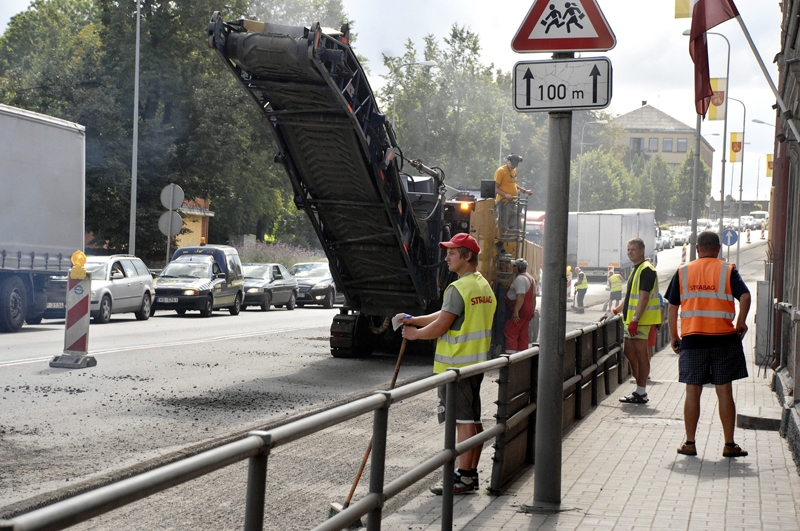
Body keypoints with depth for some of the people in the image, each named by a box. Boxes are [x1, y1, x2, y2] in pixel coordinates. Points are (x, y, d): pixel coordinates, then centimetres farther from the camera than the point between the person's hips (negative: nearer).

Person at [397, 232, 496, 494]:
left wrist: (415, 334, -1)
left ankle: (463, 478, -3)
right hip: (477, 362, 10)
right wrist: (413, 319, 15)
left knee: (463, 421, -6)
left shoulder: (459, 288, -17)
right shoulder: (484, 286, 14)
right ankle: (471, 474, 19)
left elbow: (441, 326, -18)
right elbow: (446, 315, 17)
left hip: (456, 365, -10)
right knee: (473, 421, 12)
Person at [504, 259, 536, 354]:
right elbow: (533, 297, 21)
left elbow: (521, 296, -25)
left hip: (520, 311, -10)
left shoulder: (520, 279, -15)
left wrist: (516, 311, -29)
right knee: (523, 335, 10)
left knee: (510, 333, -10)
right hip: (528, 311, 10)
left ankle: (510, 354, -17)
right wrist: (532, 311, 24)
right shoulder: (531, 279, 19)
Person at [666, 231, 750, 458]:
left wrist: (674, 336, 13)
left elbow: (672, 307, 4)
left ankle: (689, 443, 11)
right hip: (724, 339, -1)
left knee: (692, 392, 7)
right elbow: (745, 296, -13)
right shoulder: (728, 271, 0)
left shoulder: (683, 272, 5)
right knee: (725, 392, 5)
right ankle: (729, 445, 8)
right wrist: (740, 322, 2)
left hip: (692, 339, 1)